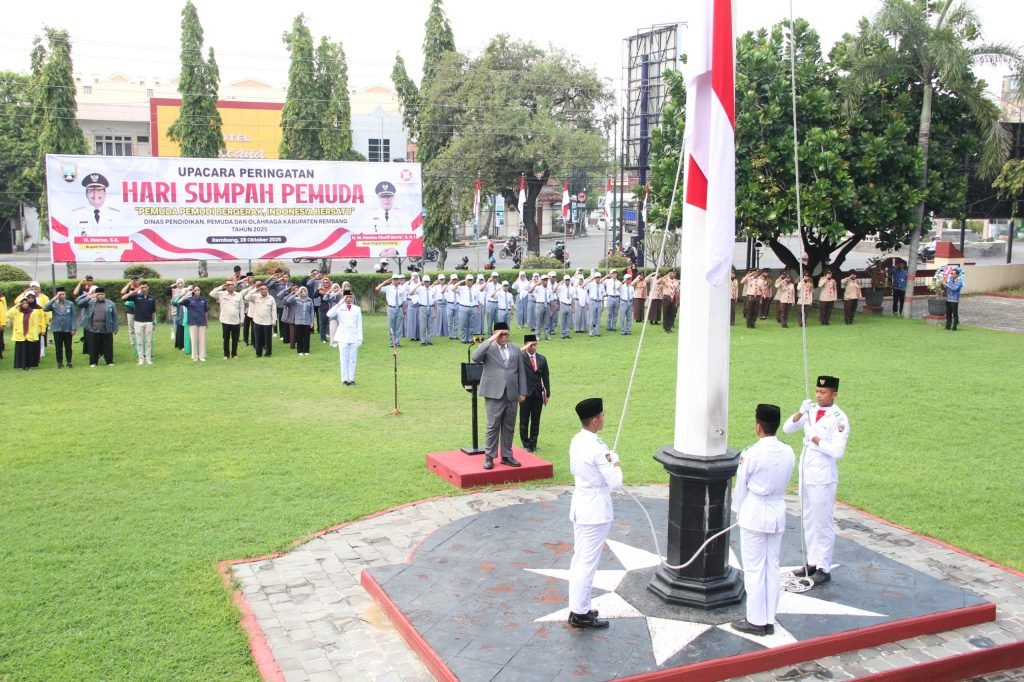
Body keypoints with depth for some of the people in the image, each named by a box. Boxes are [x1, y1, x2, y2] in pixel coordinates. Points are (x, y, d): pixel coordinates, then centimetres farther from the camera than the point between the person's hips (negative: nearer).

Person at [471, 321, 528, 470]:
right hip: (494, 394, -4)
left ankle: (506, 456, 18)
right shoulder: (488, 348, 0)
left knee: (509, 427, 9)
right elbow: (475, 357, -20)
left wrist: (522, 392, 7)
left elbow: (521, 372, 13)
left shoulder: (515, 351, 14)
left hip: (512, 395, 4)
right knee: (493, 427, -2)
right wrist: (490, 340, -19)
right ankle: (489, 457, 5)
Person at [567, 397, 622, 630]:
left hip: (579, 504, 9)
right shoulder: (598, 449, -23)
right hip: (596, 510, -9)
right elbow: (615, 482, -19)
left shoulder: (576, 441, 2)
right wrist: (615, 462, -2)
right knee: (588, 561, 1)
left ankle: (577, 607, 26)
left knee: (579, 558, 16)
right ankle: (580, 613, 9)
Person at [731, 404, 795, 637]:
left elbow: (741, 485, -6)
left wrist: (738, 511, 8)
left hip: (754, 514, -6)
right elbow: (785, 483, 8)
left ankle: (756, 621, 12)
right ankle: (769, 620, 22)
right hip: (778, 512, 6)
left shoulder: (752, 454, -18)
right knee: (772, 567, 13)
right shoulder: (788, 453, -2)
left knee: (754, 569, 4)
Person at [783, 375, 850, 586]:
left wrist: (815, 439, -15)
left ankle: (824, 569, 12)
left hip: (824, 477, -7)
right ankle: (812, 562, 27)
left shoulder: (839, 419, -15)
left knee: (823, 523, 2)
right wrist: (801, 413, -15)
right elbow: (787, 428, -1)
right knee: (808, 521, 15)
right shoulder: (811, 410, 4)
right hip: (806, 472, 7)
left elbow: (837, 452, -20)